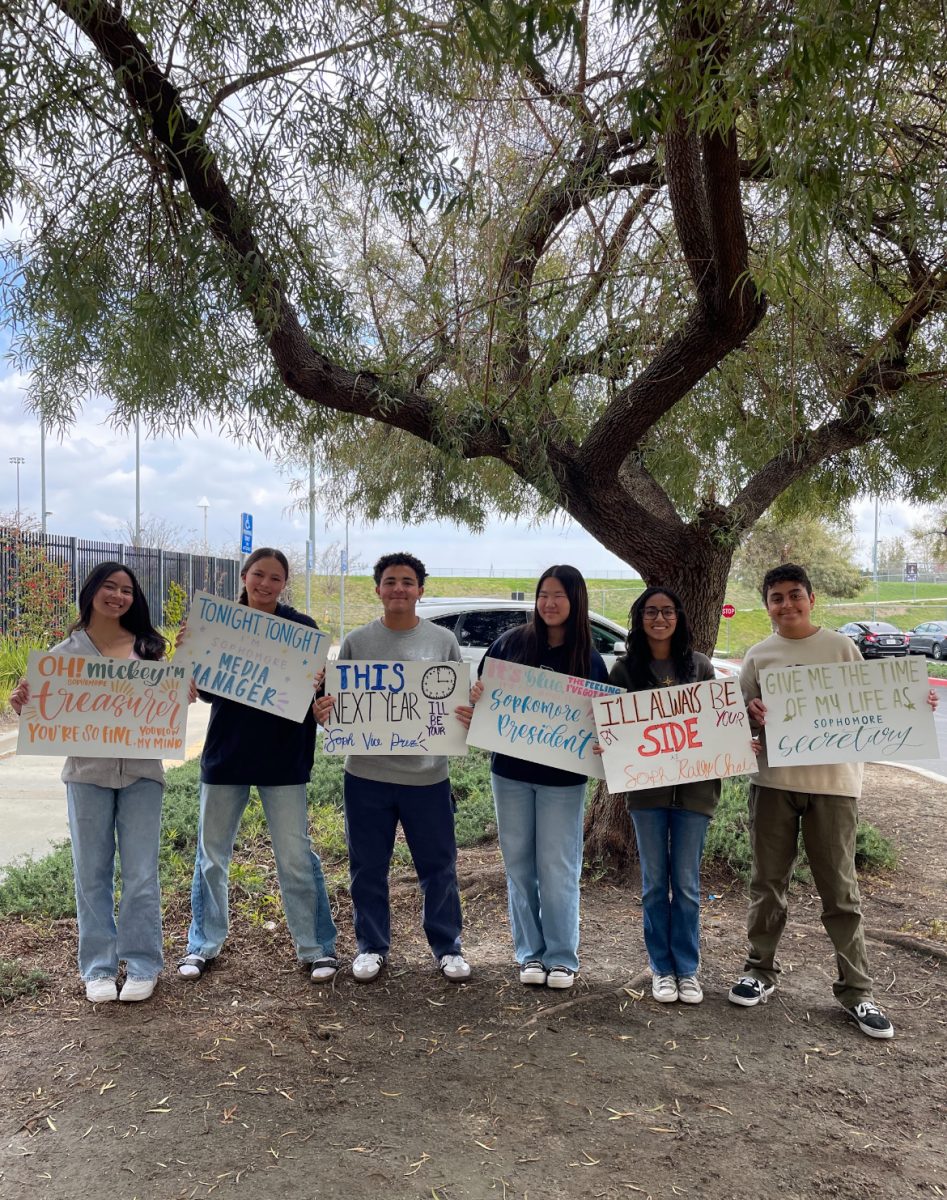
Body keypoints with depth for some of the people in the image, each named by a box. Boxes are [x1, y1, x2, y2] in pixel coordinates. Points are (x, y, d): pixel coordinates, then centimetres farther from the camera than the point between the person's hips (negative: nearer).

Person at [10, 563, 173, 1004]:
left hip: (141, 771, 0)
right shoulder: (66, 651, 4)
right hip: (88, 773, 0)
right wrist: (22, 702, -14)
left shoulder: (147, 646, 5)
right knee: (92, 873, 9)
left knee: (140, 874, 5)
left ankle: (142, 965, 18)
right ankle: (98, 968, 23)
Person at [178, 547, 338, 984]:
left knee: (296, 857, 4)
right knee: (211, 854, 13)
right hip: (224, 755, 2)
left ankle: (316, 947, 18)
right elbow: (204, 689, 1)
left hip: (283, 760, -2)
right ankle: (203, 944, 30)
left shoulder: (301, 627, -2)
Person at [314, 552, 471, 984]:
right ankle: (372, 947, 30)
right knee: (368, 867, 12)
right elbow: (336, 702, 6)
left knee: (439, 866, 9)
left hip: (427, 775, 0)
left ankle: (447, 947, 27)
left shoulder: (443, 641, 2)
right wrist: (324, 712, -16)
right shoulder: (357, 641, 3)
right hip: (367, 775, 1)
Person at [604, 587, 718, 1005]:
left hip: (694, 786, 0)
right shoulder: (625, 669, 1)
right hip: (646, 787, 0)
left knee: (686, 883, 7)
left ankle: (687, 969, 22)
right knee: (655, 882, 9)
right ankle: (661, 968, 23)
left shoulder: (700, 666, 4)